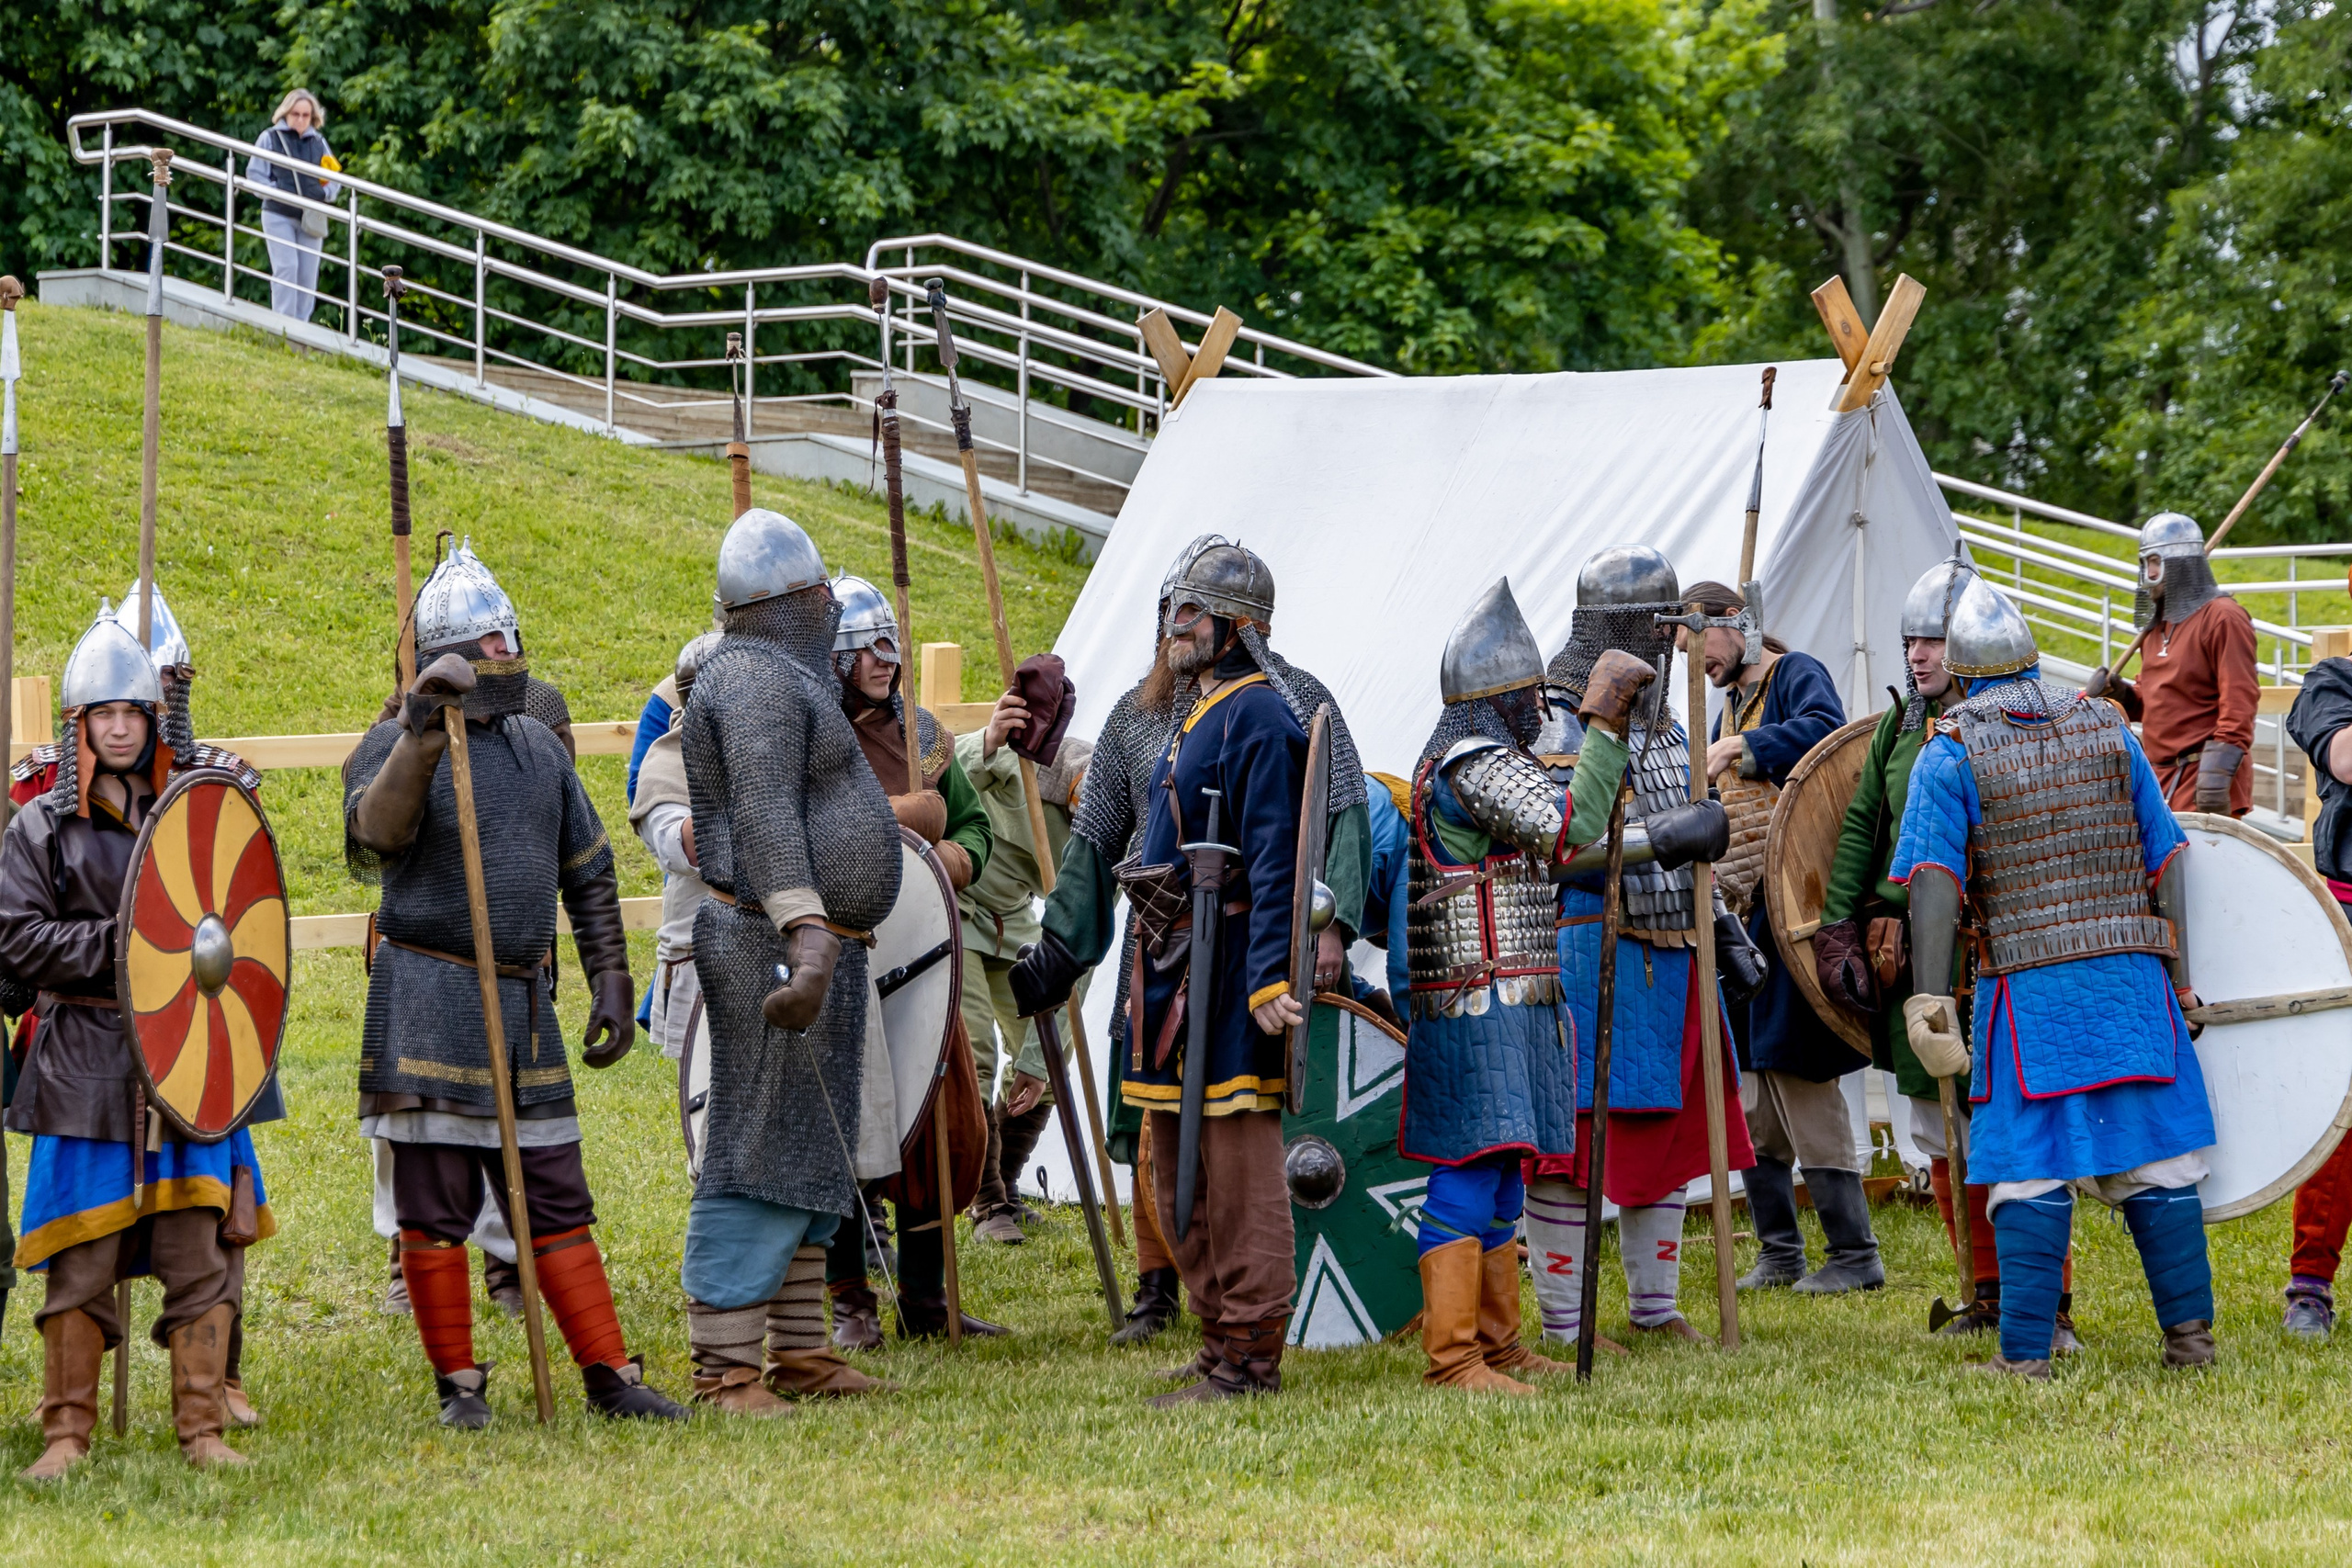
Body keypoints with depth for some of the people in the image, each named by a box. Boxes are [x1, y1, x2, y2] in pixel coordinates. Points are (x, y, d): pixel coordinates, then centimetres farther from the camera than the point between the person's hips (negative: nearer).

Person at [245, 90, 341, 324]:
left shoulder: (318, 142, 14)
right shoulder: (271, 138, 4)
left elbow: (335, 178, 19)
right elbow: (254, 173, 1)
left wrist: (325, 193, -1)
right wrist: (275, 192, -11)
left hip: (311, 217, 4)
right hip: (279, 215, -4)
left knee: (308, 274, 1)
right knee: (286, 266, -15)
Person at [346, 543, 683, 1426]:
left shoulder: (539, 748, 12)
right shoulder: (398, 746, -7)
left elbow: (589, 875, 17)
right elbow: (373, 834, -29)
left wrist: (611, 983, 10)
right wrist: (422, 732, -38)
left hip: (522, 1004, 5)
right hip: (428, 1003, -5)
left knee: (555, 1199, 8)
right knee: (435, 1204, -1)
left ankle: (609, 1373, 12)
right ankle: (460, 1383, 8)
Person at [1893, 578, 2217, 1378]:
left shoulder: (1951, 755, -2)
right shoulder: (2106, 729, 9)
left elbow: (1934, 882, -11)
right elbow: (2165, 858, 10)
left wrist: (1930, 997, -12)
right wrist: (2178, 973, 15)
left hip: (2027, 983, -3)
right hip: (2131, 976, 3)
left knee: (2030, 1170, -1)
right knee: (2155, 1162, 8)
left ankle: (2025, 1351, -2)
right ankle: (2190, 1334, 10)